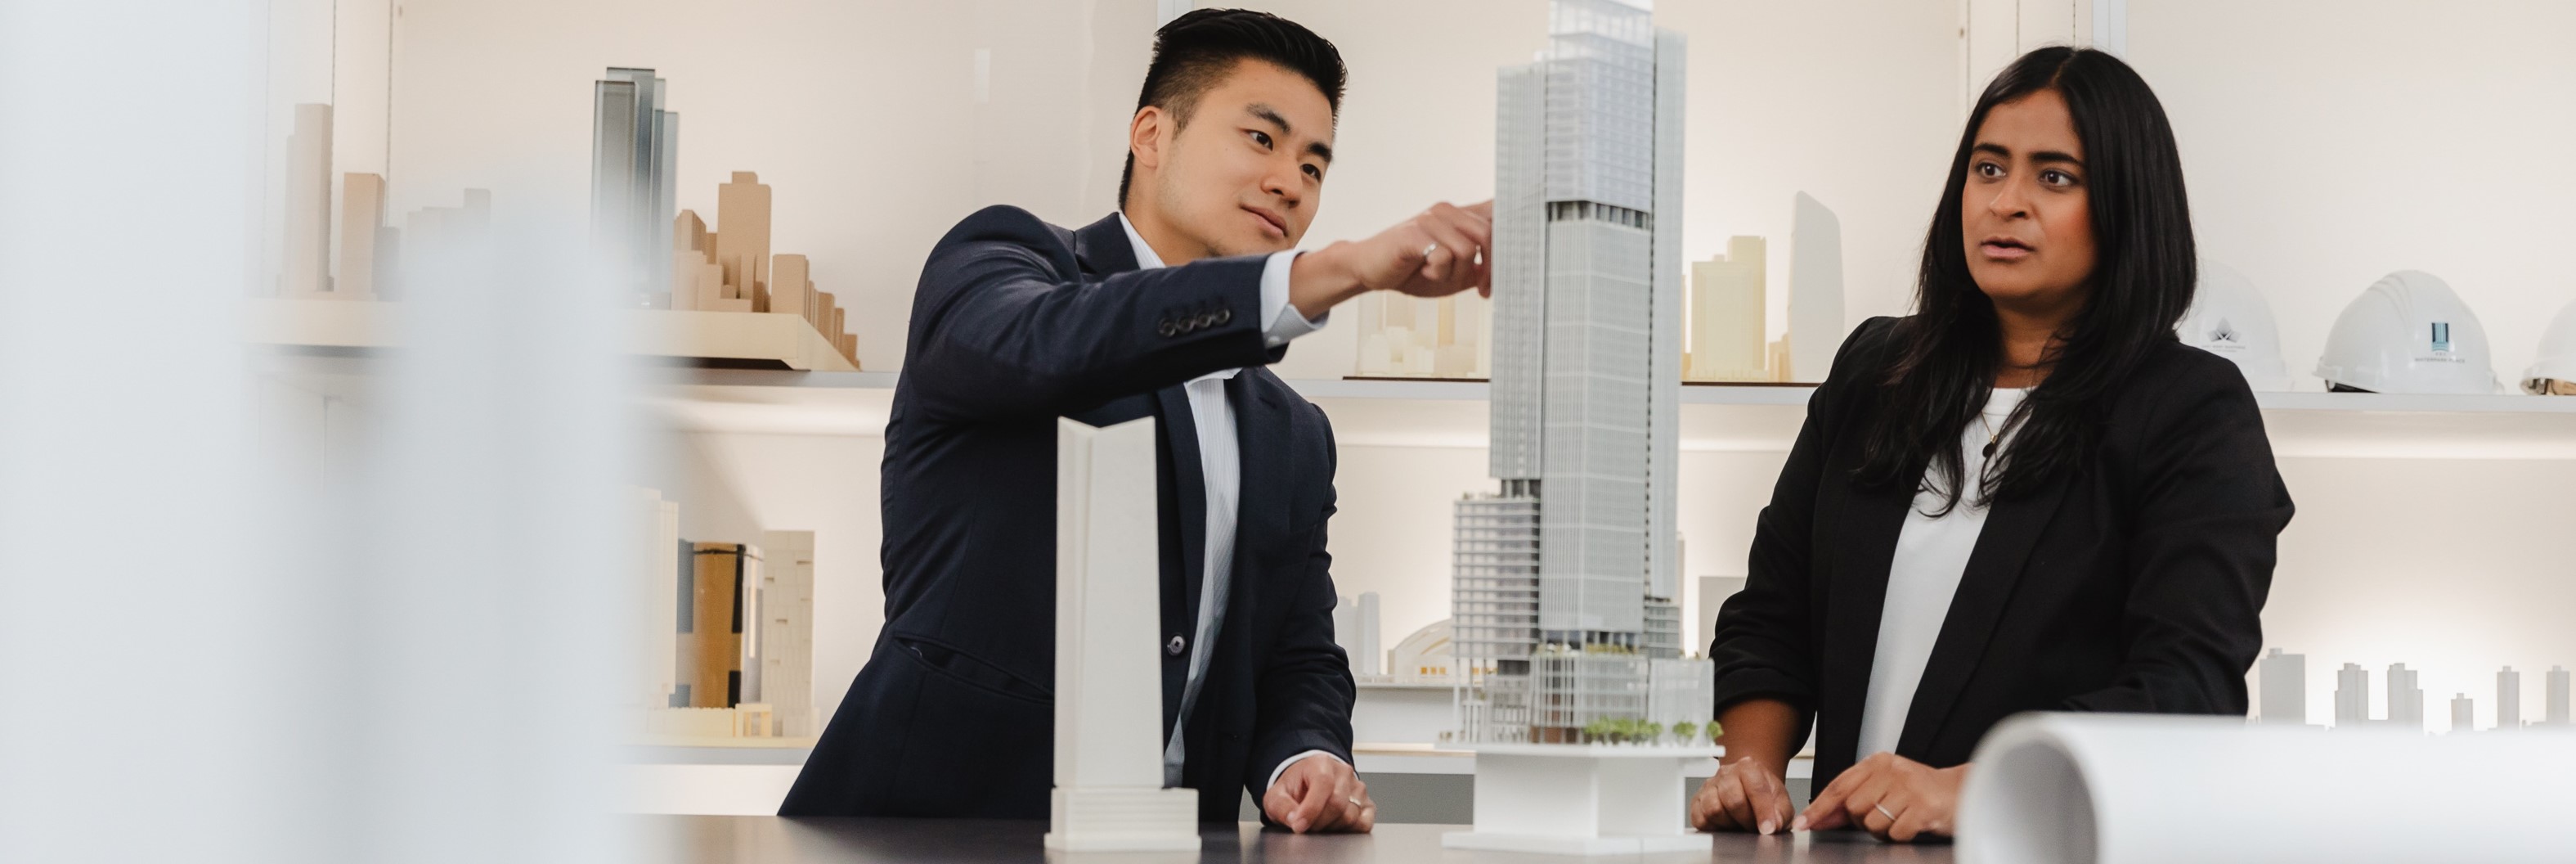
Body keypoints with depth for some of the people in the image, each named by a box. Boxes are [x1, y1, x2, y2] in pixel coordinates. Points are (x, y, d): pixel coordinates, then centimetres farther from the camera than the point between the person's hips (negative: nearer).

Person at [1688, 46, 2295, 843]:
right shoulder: (1874, 372, 15)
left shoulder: (2198, 412, -1)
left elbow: (2188, 686, -13)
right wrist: (1751, 766, -1)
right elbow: (1768, 618, 18)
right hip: (1850, 844, 4)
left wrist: (1967, 789, -24)